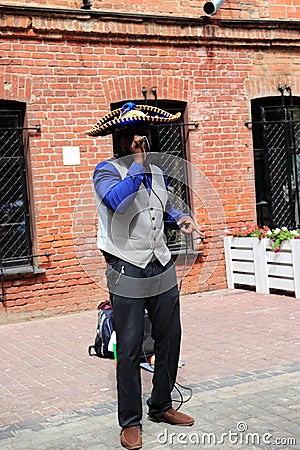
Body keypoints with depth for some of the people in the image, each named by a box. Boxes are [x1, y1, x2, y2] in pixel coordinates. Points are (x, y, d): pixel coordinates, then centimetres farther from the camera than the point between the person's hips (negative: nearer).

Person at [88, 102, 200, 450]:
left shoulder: (157, 173, 14)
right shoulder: (107, 171, -7)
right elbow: (117, 201, -29)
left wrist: (180, 217, 11)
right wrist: (138, 163, -21)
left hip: (162, 269, 7)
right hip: (128, 275, -6)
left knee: (169, 339, 13)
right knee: (129, 350, -1)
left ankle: (161, 407, 31)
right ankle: (130, 421, 13)